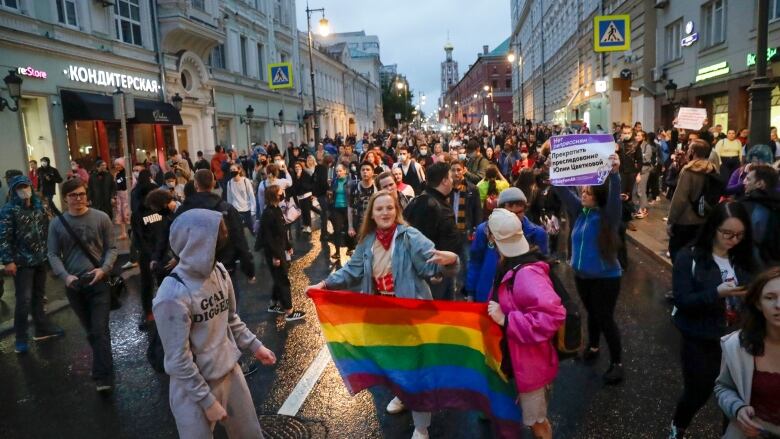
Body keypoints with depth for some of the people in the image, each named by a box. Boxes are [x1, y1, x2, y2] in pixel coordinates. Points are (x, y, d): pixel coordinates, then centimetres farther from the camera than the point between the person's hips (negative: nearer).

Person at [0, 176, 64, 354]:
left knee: (38, 296, 17)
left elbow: (47, 229, 12)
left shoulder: (40, 206, 4)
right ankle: (21, 339, 9)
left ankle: (42, 328, 29)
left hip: (41, 259, 5)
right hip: (22, 262, -5)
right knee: (24, 299, -4)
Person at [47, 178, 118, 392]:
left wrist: (104, 269, -16)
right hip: (73, 284, 3)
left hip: (98, 282, -3)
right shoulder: (56, 223, 2)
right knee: (89, 330, 16)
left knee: (100, 330, -7)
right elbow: (53, 254, 3)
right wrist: (65, 276, -13)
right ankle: (102, 361, 37)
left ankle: (103, 377, -6)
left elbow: (111, 248, 0)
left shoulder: (101, 218, -3)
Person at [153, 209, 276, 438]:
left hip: (230, 371, 6)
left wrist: (254, 345, 6)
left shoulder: (220, 272, -6)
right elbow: (178, 360, -20)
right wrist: (207, 400, -16)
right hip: (193, 387, -6)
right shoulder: (173, 295, -26)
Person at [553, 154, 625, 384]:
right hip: (582, 275, 6)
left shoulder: (607, 216, -15)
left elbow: (614, 195, -33)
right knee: (592, 313, 23)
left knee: (605, 318, 2)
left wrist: (614, 174, -47)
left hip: (605, 277, -6)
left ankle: (617, 362, 17)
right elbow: (562, 190, -1)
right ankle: (593, 347, 43)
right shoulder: (579, 210, -1)